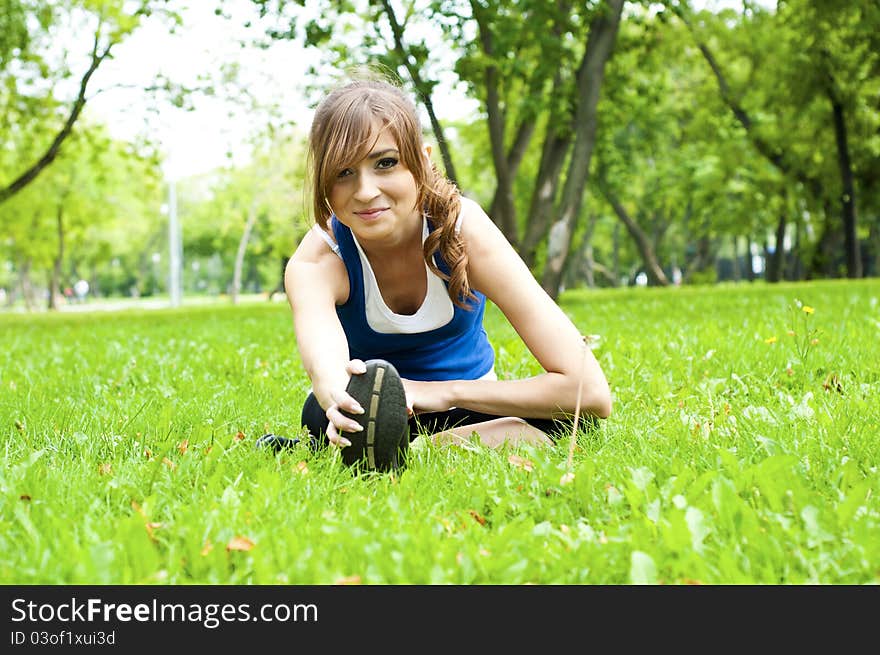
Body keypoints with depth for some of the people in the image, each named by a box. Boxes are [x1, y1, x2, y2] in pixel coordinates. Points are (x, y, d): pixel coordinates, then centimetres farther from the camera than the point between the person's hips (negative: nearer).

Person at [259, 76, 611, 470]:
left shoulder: (463, 227, -24)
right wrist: (334, 390, -71)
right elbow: (323, 356, -47)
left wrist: (445, 392, -31)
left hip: (464, 409, 3)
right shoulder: (316, 262, -22)